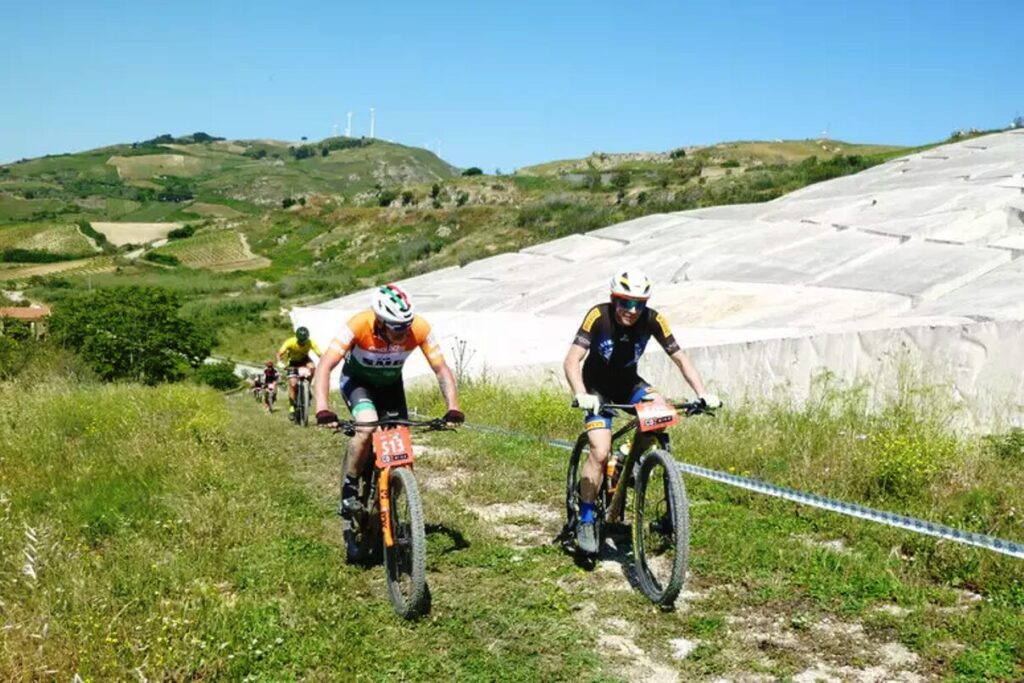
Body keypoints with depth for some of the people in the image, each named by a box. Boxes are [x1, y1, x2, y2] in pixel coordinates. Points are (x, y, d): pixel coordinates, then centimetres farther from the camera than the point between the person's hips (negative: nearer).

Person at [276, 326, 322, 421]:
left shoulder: (311, 343, -29)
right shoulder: (290, 342, -31)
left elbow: (320, 355, -31)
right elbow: (280, 354, -30)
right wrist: (280, 362, -50)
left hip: (304, 359, 1)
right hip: (293, 362, -1)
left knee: (312, 367, -34)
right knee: (292, 384, -15)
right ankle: (291, 408, -3)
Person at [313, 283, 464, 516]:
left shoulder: (420, 328, -31)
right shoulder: (359, 325, -38)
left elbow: (441, 369, -24)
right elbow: (325, 365, -39)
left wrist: (453, 408, -38)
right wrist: (322, 409, -51)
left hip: (390, 383, 3)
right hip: (357, 381, -3)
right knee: (367, 429, -29)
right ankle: (349, 487, -6)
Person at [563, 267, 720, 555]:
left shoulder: (652, 320, -20)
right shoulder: (598, 316, -28)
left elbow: (680, 359, -13)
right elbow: (571, 361, -32)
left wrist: (703, 393, -26)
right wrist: (581, 396, -48)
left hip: (628, 382, 3)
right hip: (598, 388, -3)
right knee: (600, 453, -20)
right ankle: (586, 520, -4)